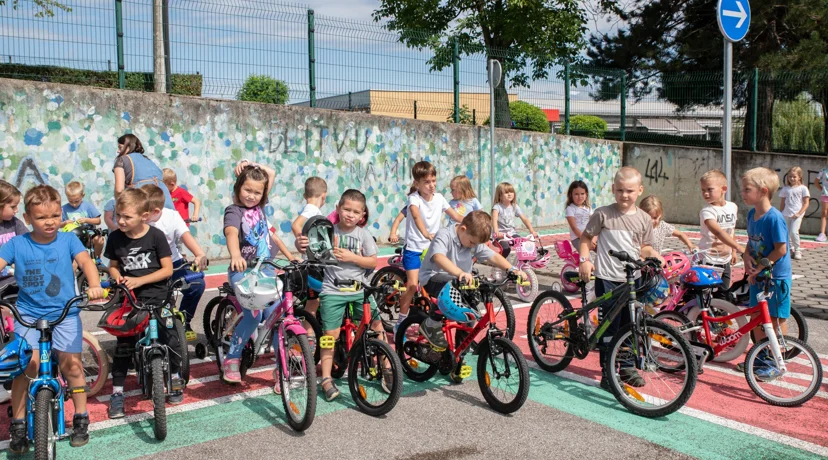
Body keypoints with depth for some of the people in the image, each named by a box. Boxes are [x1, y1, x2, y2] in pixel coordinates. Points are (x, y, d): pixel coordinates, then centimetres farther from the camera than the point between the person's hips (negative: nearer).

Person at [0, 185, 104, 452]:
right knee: (27, 364, -12)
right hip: (28, 313, 0)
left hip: (65, 312, 0)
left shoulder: (68, 240, -2)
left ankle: (80, 418, 16)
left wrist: (94, 285, -34)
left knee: (72, 364, -4)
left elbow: (85, 260, -15)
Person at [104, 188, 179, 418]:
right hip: (129, 298, 2)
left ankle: (175, 377, 20)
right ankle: (117, 392, 9)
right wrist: (118, 277, -9)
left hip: (156, 295, -2)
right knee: (124, 343, -2)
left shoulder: (156, 236, -8)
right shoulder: (115, 238, 0)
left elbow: (167, 270, -6)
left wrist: (139, 280, -15)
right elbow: (113, 266, 14)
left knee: (169, 336, -6)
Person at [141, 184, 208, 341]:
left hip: (172, 263, 0)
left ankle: (184, 321, 5)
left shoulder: (172, 216, -13)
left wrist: (200, 255, -44)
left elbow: (186, 236, -25)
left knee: (196, 284, -22)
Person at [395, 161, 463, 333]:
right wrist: (425, 233, -52)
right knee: (412, 285, -14)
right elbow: (416, 215, -34)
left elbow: (455, 216, 5)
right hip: (414, 248, -5)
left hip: (431, 248, 5)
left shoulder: (439, 198, 2)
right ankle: (400, 323, 0)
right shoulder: (414, 198, -14)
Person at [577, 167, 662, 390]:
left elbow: (644, 248, 14)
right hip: (607, 279, -4)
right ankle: (607, 375, 7)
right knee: (609, 327, -2)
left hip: (633, 280, 4)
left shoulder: (644, 219, 6)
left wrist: (654, 254, -6)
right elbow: (585, 237, 3)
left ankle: (628, 368, 31)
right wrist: (584, 260, -10)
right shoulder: (603, 214, -5)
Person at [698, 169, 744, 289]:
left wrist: (733, 251, 17)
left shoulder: (732, 207, 3)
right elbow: (718, 232, -32)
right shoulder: (707, 211, -18)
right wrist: (739, 247, -39)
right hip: (708, 261, -6)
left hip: (725, 260, 6)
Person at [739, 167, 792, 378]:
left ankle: (777, 363, 15)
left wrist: (761, 266, -18)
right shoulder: (752, 214, 4)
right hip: (757, 276, 8)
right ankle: (760, 357, 30)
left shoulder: (774, 217, -21)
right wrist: (747, 258, -5)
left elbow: (781, 249, -21)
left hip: (776, 277, -8)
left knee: (776, 321, 4)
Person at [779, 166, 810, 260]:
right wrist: (780, 214, 11)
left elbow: (806, 203, -2)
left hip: (797, 215, -4)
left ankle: (797, 250, -1)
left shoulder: (803, 188, 1)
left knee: (793, 232, -17)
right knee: (787, 234, 6)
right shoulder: (785, 189, 11)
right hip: (786, 214, 4)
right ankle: (791, 249, 21)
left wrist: (799, 213, -13)